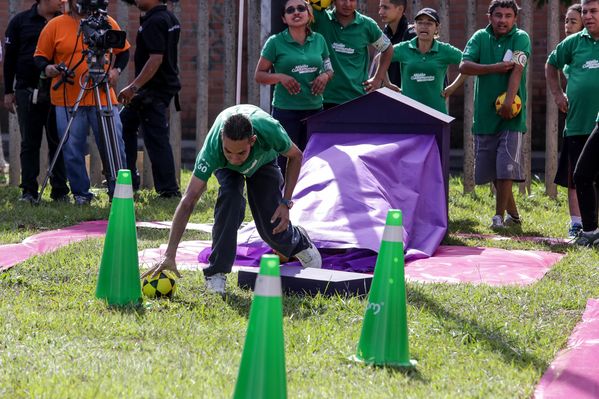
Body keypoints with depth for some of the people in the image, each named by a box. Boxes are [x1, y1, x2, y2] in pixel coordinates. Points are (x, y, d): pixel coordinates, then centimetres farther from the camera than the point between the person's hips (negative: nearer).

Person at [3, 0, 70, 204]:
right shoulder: (20, 21, 5)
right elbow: (10, 58, 7)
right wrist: (8, 91, 3)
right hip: (28, 92, -1)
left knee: (58, 143, 0)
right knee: (30, 143, 1)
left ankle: (60, 191, 5)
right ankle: (29, 192, 5)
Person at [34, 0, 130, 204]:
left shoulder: (108, 23, 9)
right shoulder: (54, 26, 5)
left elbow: (123, 51, 18)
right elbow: (40, 57, 8)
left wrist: (117, 69, 1)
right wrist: (47, 68, -13)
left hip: (104, 98, 1)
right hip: (67, 100, -1)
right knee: (72, 150, 0)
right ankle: (81, 194, 13)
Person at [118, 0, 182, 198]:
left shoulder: (154, 22, -19)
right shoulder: (171, 18, 12)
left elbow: (156, 59, -26)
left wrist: (134, 87, -26)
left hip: (153, 90, -11)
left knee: (156, 138, -7)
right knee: (125, 123, 18)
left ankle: (169, 189, -5)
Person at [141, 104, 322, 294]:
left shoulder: (269, 131, -44)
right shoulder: (212, 148, -45)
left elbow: (295, 156, -20)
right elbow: (188, 201, -47)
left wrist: (286, 203, -26)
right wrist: (169, 255, -52)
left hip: (263, 161, 1)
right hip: (224, 167, -1)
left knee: (272, 228, -6)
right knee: (230, 198, -33)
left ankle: (298, 241, 32)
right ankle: (216, 273, -20)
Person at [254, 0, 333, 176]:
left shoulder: (319, 40, 8)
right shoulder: (275, 42, -3)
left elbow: (329, 69, 19)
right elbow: (259, 75, 0)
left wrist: (325, 76, -4)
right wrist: (280, 77, -17)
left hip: (314, 109, 4)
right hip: (285, 111, -4)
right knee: (285, 165, -4)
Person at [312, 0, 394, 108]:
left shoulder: (367, 25, 4)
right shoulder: (320, 19, -1)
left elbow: (387, 49, 18)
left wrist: (378, 79, 12)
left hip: (358, 98, 1)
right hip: (326, 97, -1)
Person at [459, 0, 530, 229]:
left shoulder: (520, 38, -3)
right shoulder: (480, 38, 6)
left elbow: (517, 70, -15)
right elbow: (464, 66, -7)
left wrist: (508, 102, -27)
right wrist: (496, 68, -17)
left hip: (511, 115, -4)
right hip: (485, 114, 4)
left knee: (505, 167, -10)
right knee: (490, 169, 9)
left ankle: (499, 216, -3)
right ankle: (513, 214, 24)